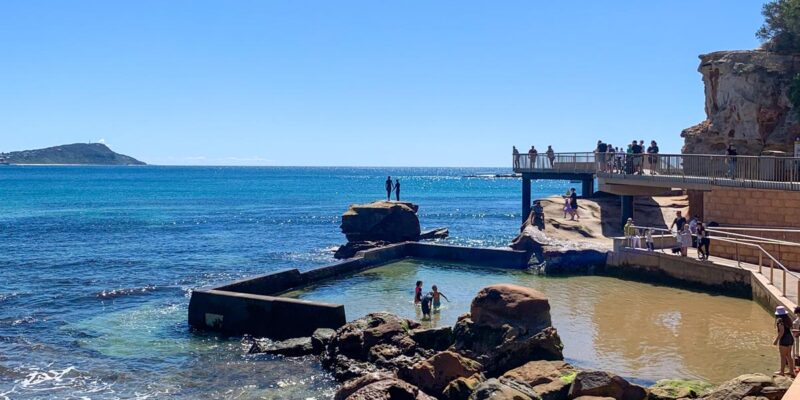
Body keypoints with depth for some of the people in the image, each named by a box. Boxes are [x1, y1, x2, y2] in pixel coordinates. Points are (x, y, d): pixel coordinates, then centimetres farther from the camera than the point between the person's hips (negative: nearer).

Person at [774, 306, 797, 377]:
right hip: (790, 338, 9)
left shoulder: (780, 320, -17)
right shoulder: (787, 319, 9)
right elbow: (789, 328, 12)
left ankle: (782, 372, 7)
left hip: (784, 339, -9)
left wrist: (776, 340, -17)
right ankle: (791, 371, 25)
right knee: (788, 356, 18)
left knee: (783, 356, 0)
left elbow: (781, 331, -22)